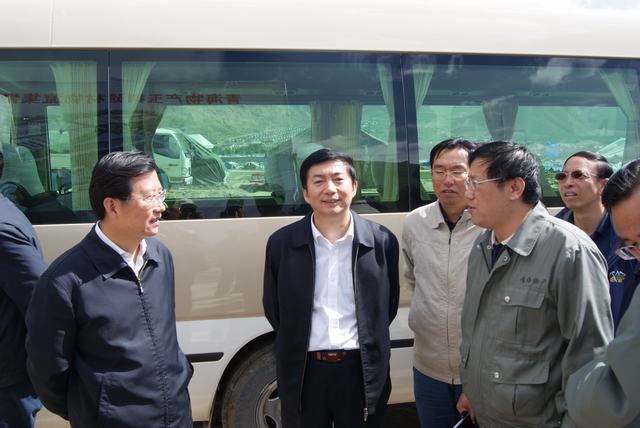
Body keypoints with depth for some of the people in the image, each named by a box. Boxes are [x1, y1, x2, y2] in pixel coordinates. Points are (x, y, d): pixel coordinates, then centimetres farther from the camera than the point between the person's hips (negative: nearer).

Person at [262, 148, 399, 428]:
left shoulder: (382, 241, -3)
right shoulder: (281, 243, -4)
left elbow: (389, 306, 8)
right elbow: (273, 308, 7)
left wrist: (369, 348, 8)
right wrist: (301, 345, 10)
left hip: (363, 371, 0)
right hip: (304, 372, 0)